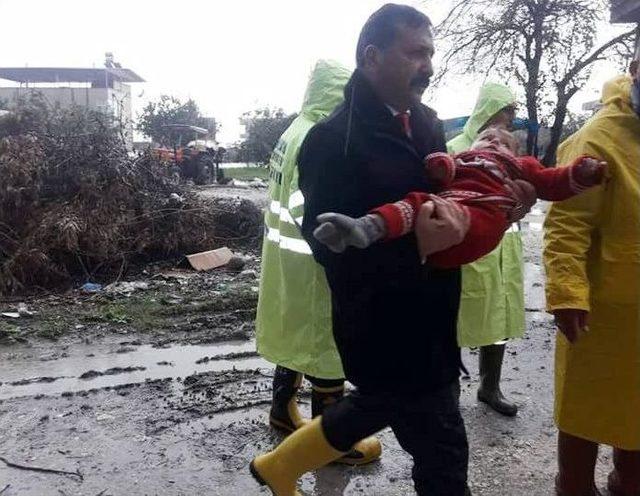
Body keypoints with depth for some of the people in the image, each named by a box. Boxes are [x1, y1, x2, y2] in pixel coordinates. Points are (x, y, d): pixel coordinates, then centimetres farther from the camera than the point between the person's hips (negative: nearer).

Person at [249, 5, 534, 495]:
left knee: (376, 407, 27)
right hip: (381, 324, -8)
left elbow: (446, 190, 16)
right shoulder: (334, 139, -19)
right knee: (443, 453, 5)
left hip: (427, 317, 9)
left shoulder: (425, 122, 5)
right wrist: (415, 239, -35)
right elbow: (329, 243, -21)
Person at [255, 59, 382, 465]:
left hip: (288, 257, 10)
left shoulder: (295, 132, 10)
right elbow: (310, 211, -27)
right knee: (327, 341, 1)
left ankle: (283, 409, 38)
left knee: (295, 332, 21)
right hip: (311, 264, -10)